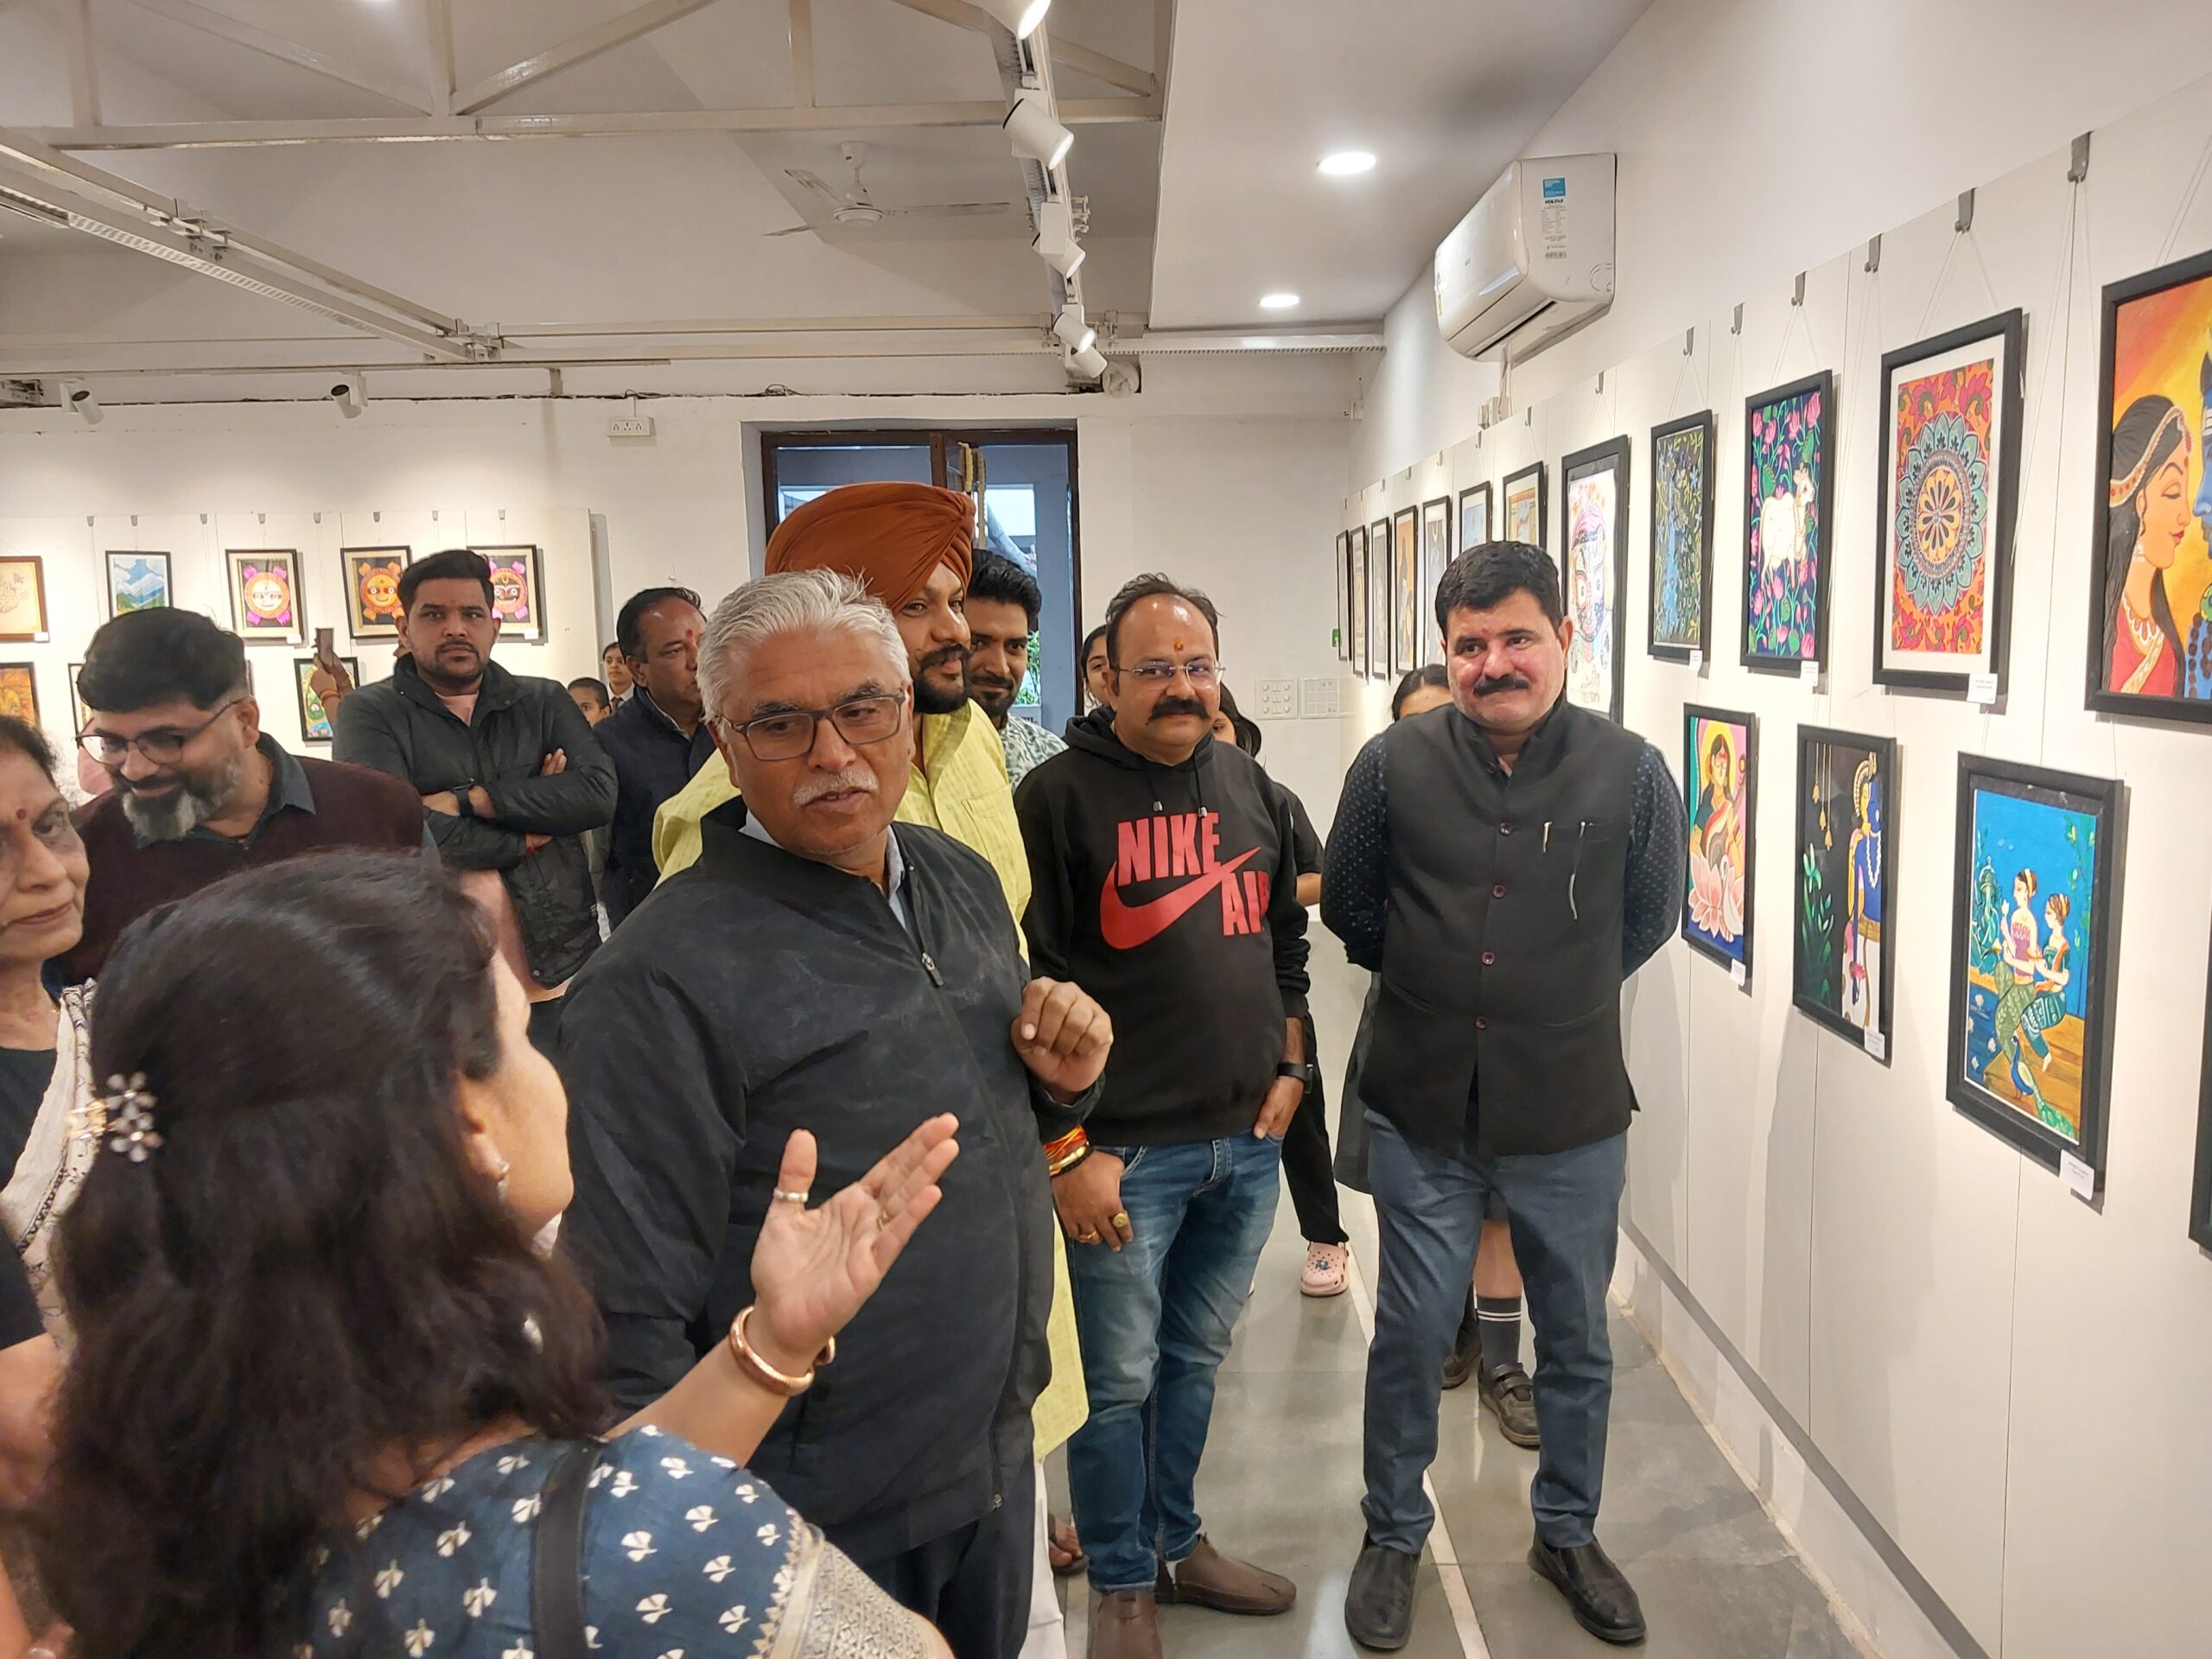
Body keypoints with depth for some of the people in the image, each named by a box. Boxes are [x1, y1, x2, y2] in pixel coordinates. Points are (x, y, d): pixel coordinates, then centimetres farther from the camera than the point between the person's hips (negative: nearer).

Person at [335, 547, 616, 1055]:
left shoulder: (545, 703, 10)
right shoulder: (369, 714, 1)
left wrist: (470, 800, -14)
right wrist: (527, 836, -7)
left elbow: (599, 793, -7)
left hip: (558, 981, 3)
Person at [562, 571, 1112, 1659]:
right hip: (823, 1527, -6)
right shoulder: (663, 980, -22)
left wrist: (1061, 1083, -6)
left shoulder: (965, 883, 1)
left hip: (1000, 1453, 7)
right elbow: (632, 1325, -19)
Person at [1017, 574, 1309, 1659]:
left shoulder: (1250, 787, 8)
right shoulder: (1058, 796, -11)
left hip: (1248, 1142, 5)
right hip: (1123, 1151, -5)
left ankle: (1177, 1542, 40)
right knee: (1119, 1381, 8)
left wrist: (1291, 1068, 11)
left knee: (1196, 1362, 20)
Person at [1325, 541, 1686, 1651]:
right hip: (1424, 1114, 0)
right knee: (1410, 1338, 13)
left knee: (1577, 1341, 18)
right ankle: (1393, 1537, 36)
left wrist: (1559, 999, 10)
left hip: (1573, 1121, 1)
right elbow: (1348, 907, 6)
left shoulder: (1630, 773, -9)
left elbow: (1649, 919, 7)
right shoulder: (1394, 764, -9)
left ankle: (1568, 1535, 42)